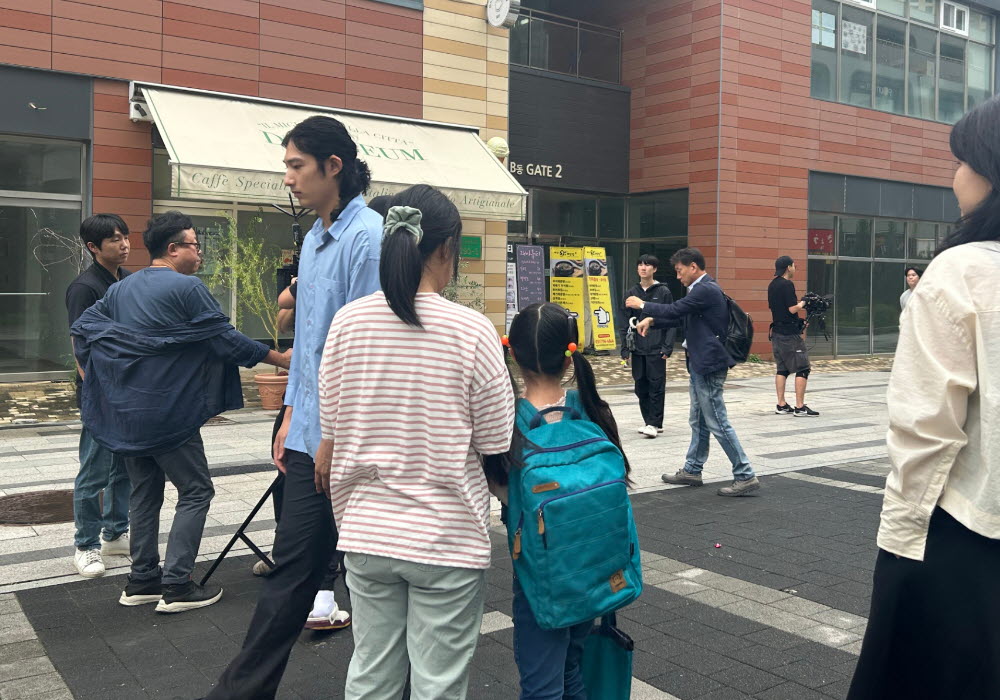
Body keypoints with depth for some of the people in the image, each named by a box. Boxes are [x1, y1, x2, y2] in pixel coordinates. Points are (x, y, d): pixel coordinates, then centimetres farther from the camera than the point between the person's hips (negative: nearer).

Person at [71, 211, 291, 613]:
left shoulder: (121, 288, 12)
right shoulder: (186, 287, -13)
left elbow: (82, 328, 15)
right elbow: (228, 340, -13)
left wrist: (88, 373, 26)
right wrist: (283, 360, -6)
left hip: (127, 412, 8)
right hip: (169, 413, -8)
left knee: (144, 492, 15)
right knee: (195, 492, 0)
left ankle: (142, 581, 20)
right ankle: (176, 586, -2)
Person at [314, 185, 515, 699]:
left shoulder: (348, 322, -3)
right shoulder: (471, 330, -13)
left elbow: (330, 433, 4)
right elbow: (496, 442, -7)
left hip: (367, 534, 4)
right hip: (447, 538, -3)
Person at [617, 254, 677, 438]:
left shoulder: (663, 292, -1)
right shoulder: (631, 293, 9)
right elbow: (624, 322, 10)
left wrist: (668, 346, -10)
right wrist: (625, 348, 3)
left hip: (656, 349, -4)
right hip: (637, 349, 4)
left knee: (656, 386, -4)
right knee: (641, 387, 7)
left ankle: (654, 423, 1)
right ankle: (649, 421, 17)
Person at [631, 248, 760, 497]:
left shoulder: (706, 290, -18)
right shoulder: (703, 289, 15)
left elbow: (674, 310, -20)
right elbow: (680, 317, 21)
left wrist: (643, 305, -6)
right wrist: (652, 319, 9)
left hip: (709, 364, -11)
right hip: (701, 364, 11)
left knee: (717, 422, -7)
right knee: (698, 421, 17)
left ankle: (745, 476, -2)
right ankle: (692, 470, 27)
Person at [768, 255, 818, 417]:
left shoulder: (772, 285, 12)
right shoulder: (787, 284, -15)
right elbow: (792, 309, -20)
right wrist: (802, 304, 0)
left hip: (777, 332, 9)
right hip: (790, 334, -9)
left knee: (781, 369, 11)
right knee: (802, 369, -4)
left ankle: (781, 405, 12)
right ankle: (800, 407, -5)